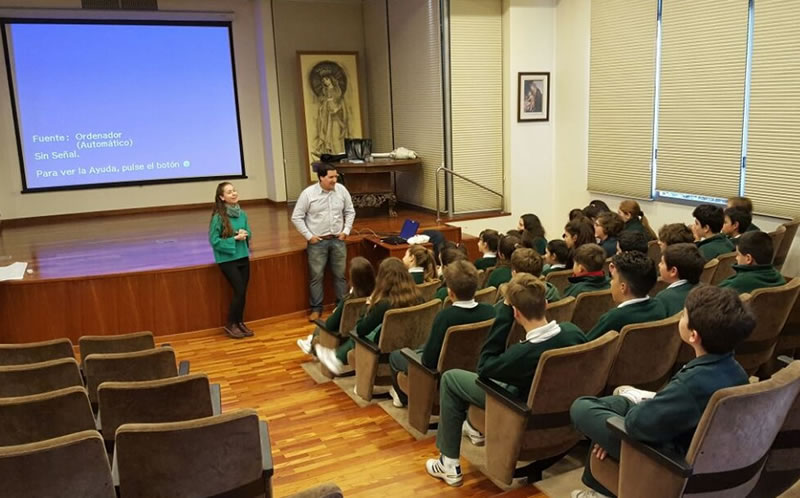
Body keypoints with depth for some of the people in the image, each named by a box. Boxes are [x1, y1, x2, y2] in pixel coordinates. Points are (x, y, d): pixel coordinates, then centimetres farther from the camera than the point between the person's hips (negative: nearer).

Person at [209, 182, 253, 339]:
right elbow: (214, 241, -14)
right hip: (227, 259, -6)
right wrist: (234, 239, -18)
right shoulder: (218, 217, -15)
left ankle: (240, 322, 25)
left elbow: (248, 233, 13)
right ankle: (230, 324, 11)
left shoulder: (242, 213, 2)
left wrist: (244, 234, -10)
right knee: (239, 291, -7)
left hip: (243, 257, 6)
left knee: (243, 291, 9)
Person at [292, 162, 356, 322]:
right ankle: (316, 308, 18)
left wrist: (346, 230, 1)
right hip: (317, 242, -3)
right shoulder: (308, 193, -12)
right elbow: (297, 217, -6)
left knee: (340, 275, 12)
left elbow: (350, 212, 10)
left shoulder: (341, 190, -3)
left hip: (338, 240, 3)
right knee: (316, 276, 5)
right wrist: (308, 236, -9)